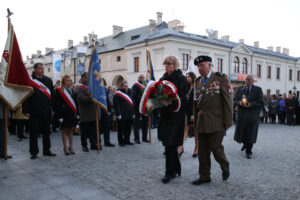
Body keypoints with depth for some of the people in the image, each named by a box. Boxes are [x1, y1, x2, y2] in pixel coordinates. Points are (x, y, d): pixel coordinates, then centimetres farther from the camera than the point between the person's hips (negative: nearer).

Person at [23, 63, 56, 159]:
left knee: (46, 132, 11)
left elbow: (52, 95, 10)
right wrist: (26, 111, -10)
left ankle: (47, 150, 22)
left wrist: (53, 108, 4)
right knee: (34, 132, 5)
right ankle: (34, 152, 16)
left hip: (46, 111, 4)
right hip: (34, 111, -4)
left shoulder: (48, 80, 9)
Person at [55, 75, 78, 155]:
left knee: (71, 130, 10)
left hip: (72, 113, 5)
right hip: (64, 113, -5)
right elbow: (58, 104, -9)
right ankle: (65, 148, 12)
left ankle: (71, 147, 18)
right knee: (64, 130, 4)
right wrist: (60, 115, -14)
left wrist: (77, 113, 8)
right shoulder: (59, 91, -6)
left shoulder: (72, 90, 12)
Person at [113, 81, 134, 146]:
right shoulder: (117, 95, -6)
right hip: (122, 116, -7)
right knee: (121, 130, 2)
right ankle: (121, 142, 12)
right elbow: (116, 105, -13)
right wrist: (118, 114, -19)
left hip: (129, 116, 7)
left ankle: (127, 140, 23)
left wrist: (132, 113, 16)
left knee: (128, 129, 12)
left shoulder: (128, 93, 18)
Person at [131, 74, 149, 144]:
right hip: (137, 106, -5)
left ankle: (144, 138, 17)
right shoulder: (135, 86, -2)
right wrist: (141, 99, -23)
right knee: (137, 123, -1)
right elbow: (133, 95, -13)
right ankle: (136, 138, 4)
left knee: (145, 122, 9)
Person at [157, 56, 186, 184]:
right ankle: (176, 169, 27)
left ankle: (170, 172, 8)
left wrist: (170, 102, -28)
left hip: (175, 115, -6)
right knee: (170, 144, 12)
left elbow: (183, 98, -14)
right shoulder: (163, 79, 13)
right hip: (164, 114, 7)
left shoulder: (181, 79, -6)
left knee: (170, 144, -5)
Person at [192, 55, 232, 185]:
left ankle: (225, 168, 27)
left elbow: (228, 101, -6)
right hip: (202, 123, 5)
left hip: (217, 122, -5)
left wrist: (228, 121, -9)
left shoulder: (221, 78, -3)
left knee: (215, 148, -3)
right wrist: (195, 122, 14)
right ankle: (204, 176, 21)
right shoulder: (198, 81, 13)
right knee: (202, 151, 7)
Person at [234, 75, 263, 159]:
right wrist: (239, 103, -15)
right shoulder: (240, 89, 9)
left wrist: (251, 104, -19)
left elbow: (261, 103, -4)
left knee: (250, 134, -1)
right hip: (241, 114, 3)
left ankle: (248, 152, 14)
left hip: (252, 115, -3)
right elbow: (235, 100, 7)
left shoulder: (258, 90, 0)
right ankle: (245, 143, 40)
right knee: (240, 132, 8)